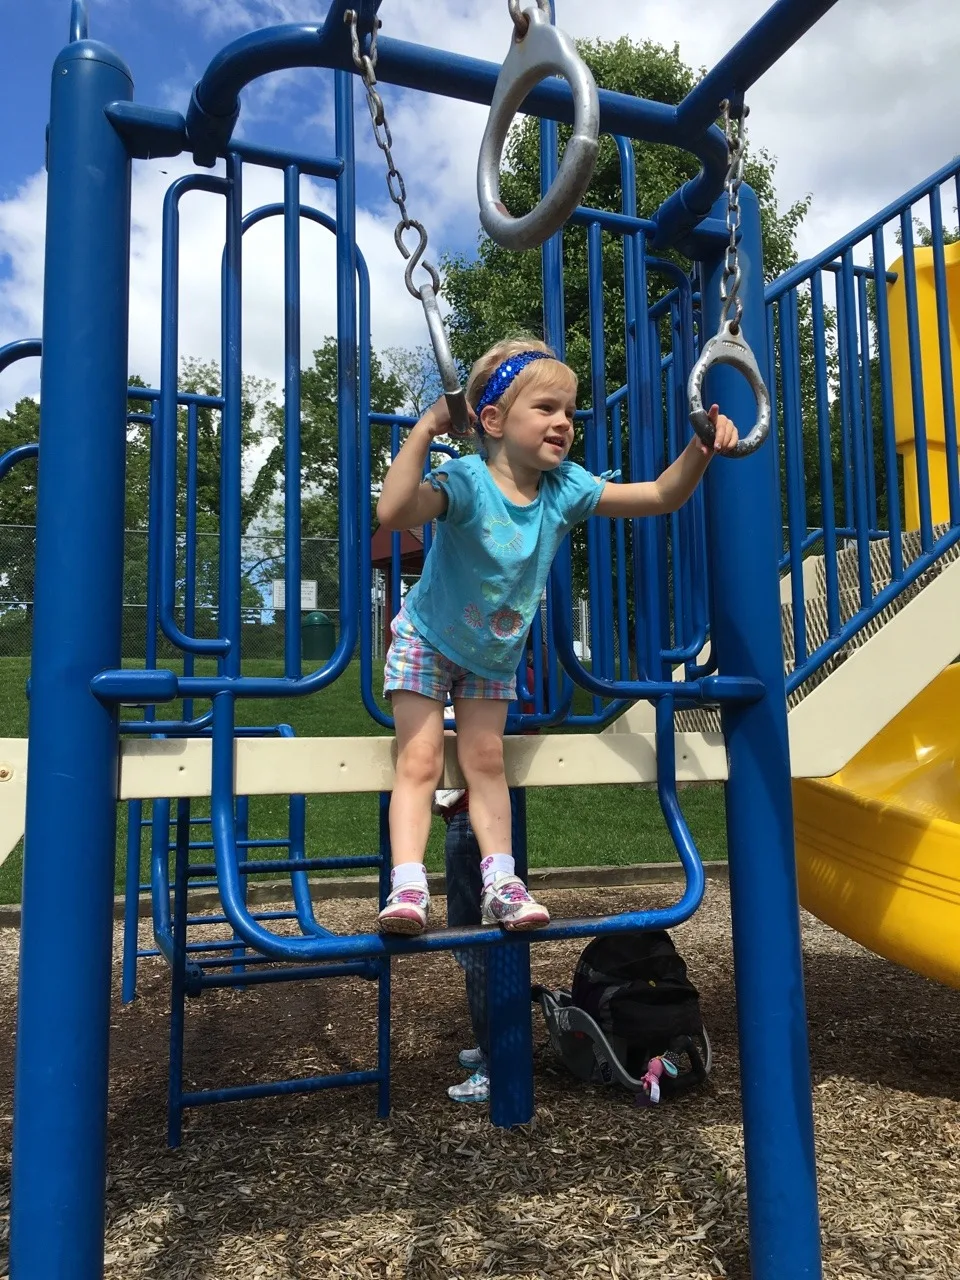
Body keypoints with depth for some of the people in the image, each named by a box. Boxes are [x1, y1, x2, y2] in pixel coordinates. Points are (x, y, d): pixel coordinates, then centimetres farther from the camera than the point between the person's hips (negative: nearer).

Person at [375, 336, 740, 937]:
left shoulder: (565, 488, -14)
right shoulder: (466, 481, -29)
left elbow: (661, 496, -12)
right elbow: (393, 511, -48)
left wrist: (701, 449, -29)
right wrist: (425, 429, -49)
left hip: (494, 655, 4)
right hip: (427, 642, -4)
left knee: (485, 760, 6)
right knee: (420, 760, -7)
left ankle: (501, 883, 8)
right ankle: (408, 887, -6)